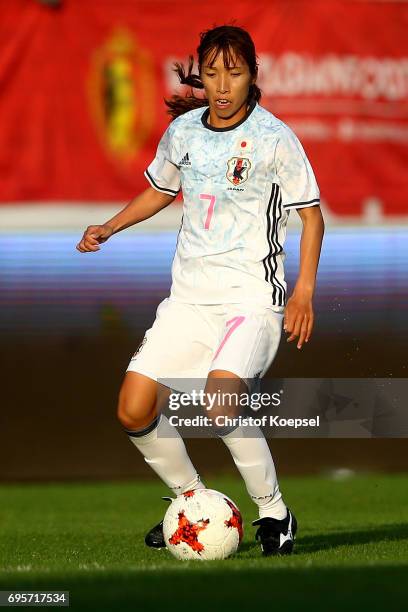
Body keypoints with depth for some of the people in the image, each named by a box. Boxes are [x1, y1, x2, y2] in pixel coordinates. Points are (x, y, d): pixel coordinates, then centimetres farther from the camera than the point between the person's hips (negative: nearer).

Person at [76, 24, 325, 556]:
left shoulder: (274, 138, -8)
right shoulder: (183, 130, 6)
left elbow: (312, 214, -2)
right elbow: (160, 190, 25)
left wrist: (304, 291, -11)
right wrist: (108, 229, 12)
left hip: (253, 298, -6)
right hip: (189, 296, 6)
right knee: (134, 411, -5)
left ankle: (274, 513, -10)